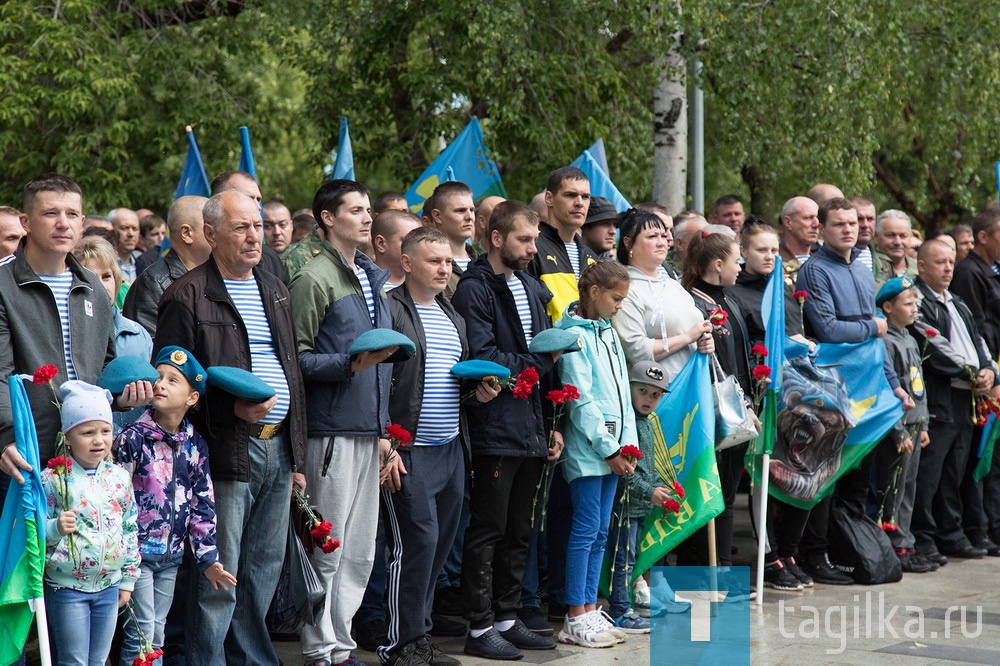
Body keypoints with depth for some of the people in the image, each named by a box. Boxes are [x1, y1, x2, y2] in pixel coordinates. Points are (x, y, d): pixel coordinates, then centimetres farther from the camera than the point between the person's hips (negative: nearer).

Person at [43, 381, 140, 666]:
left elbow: (130, 529, 11)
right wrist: (56, 528, -31)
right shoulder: (53, 479, -11)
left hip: (109, 586, 4)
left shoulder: (119, 477, 3)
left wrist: (127, 580, 12)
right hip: (67, 587, -4)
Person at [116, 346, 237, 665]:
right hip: (137, 552, -5)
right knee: (141, 633, -4)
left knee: (156, 635, 12)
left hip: (171, 555, 5)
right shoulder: (133, 437, -11)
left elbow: (202, 505, 10)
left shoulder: (195, 445, 5)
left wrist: (208, 558, 10)